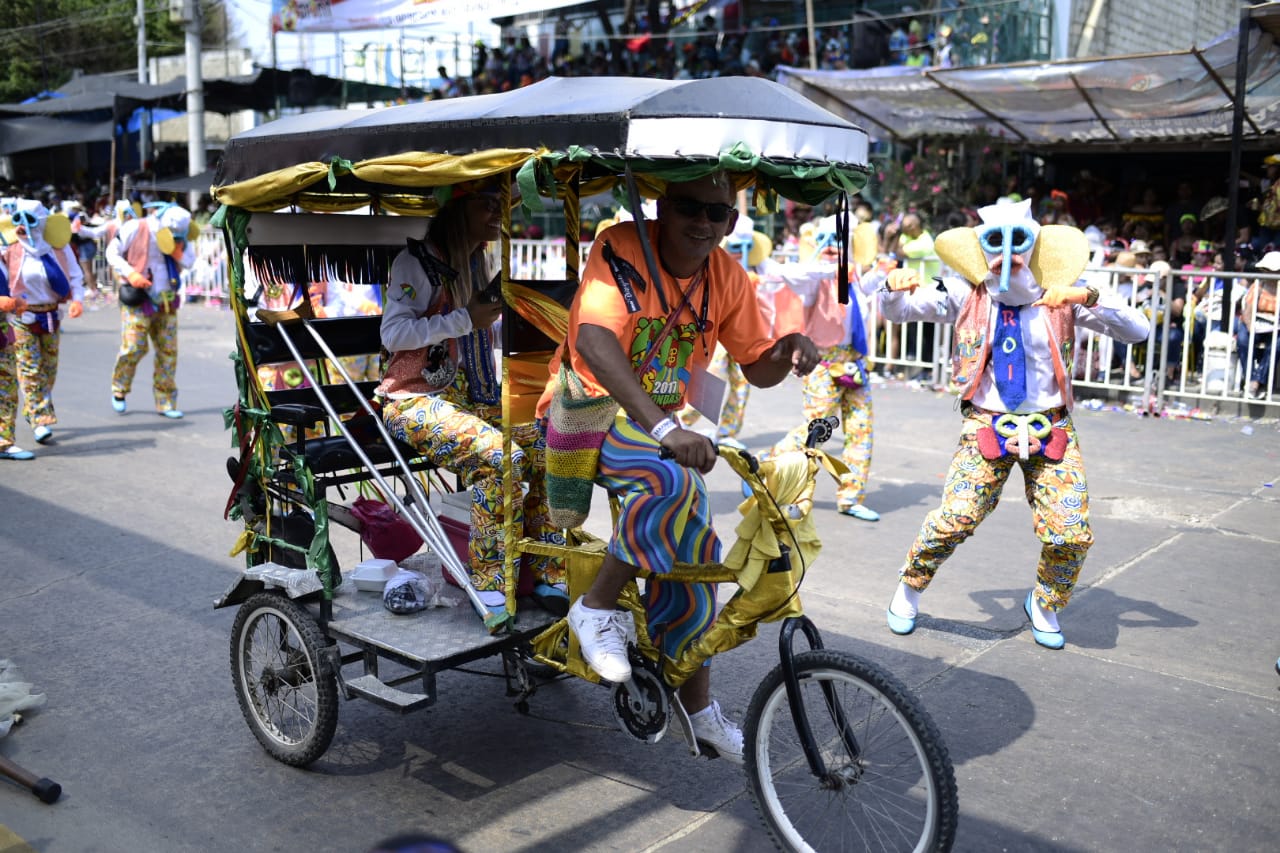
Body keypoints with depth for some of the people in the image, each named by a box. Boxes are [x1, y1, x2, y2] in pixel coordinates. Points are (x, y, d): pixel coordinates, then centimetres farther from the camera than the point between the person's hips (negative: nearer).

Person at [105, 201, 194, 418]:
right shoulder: (134, 229, -9)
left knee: (168, 350, 3)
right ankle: (119, 391, 17)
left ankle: (166, 402, 11)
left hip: (166, 301, 5)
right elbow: (112, 253, -5)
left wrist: (178, 252, -13)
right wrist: (130, 273, -19)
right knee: (133, 348, -9)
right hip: (138, 300, -5)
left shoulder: (177, 235, 6)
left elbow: (188, 262, 9)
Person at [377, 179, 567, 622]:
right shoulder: (416, 262, -8)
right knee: (498, 456, -31)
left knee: (545, 446, -14)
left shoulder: (477, 264, 16)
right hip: (416, 398, -7)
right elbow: (393, 334, -18)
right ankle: (490, 582, -20)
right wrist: (466, 319, -20)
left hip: (471, 394, 7)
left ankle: (547, 576, -8)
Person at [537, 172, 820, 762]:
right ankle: (597, 610, -12)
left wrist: (787, 350, -21)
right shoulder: (622, 249, -22)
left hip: (661, 426, 6)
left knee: (691, 557, 1)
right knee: (670, 485, -34)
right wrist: (663, 430, -50)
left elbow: (756, 368, 4)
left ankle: (697, 707, 17)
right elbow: (595, 341, -38)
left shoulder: (727, 277, -3)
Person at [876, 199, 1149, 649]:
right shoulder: (966, 295, 0)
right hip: (986, 425, -1)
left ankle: (1044, 605, 24)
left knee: (1073, 534, -7)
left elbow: (1137, 330, -7)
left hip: (1051, 428, 1)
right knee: (954, 519, -16)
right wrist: (896, 287, -22)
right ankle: (909, 589, 13)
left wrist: (1088, 298, -23)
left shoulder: (1061, 296, -1)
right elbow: (896, 311, 2)